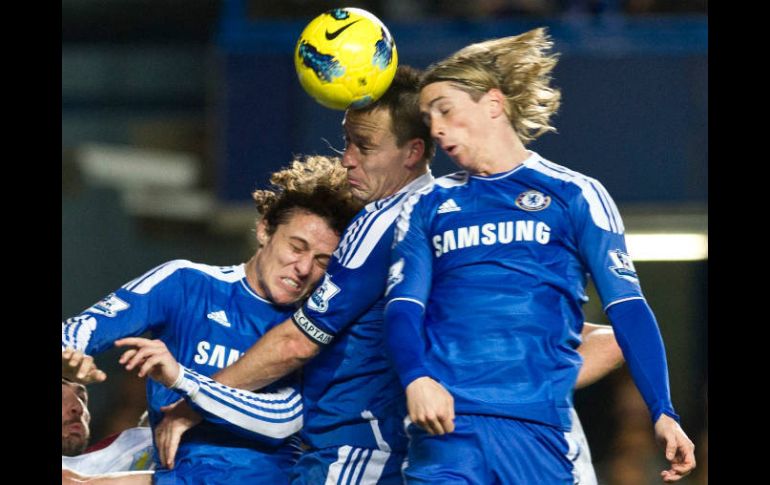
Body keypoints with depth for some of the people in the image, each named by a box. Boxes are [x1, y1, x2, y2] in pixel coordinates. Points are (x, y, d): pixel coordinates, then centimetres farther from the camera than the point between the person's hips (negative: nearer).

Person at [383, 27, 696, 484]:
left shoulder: (576, 197, 9)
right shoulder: (427, 207, 17)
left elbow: (627, 307, 3)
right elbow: (403, 305, 5)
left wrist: (663, 412, -8)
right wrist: (417, 378, -17)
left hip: (539, 429, -1)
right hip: (445, 427, 2)